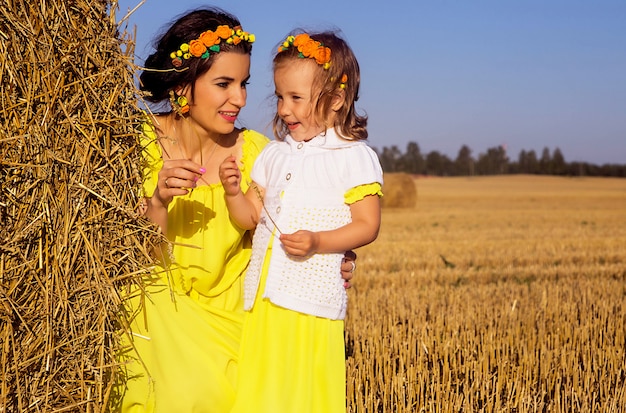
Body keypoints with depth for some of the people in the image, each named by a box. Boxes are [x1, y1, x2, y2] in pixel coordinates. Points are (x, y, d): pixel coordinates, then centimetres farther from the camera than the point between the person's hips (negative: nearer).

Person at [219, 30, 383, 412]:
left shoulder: (355, 157, -6)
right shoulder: (274, 155, 12)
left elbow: (367, 225, -8)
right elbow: (251, 217, 14)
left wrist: (318, 242, -22)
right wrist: (234, 192, -6)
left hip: (313, 304, -5)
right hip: (261, 299, 6)